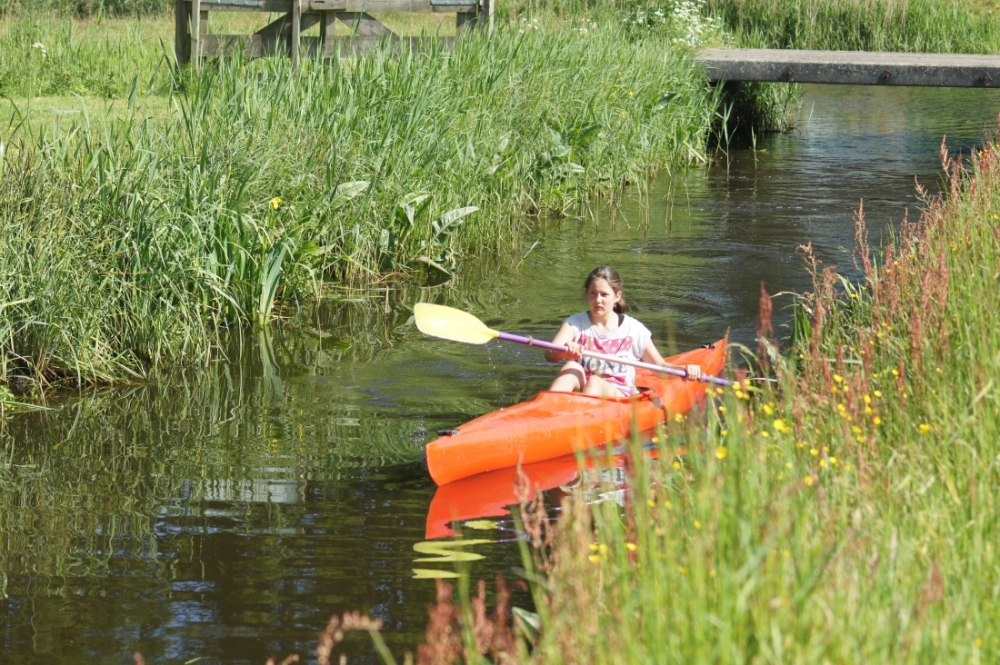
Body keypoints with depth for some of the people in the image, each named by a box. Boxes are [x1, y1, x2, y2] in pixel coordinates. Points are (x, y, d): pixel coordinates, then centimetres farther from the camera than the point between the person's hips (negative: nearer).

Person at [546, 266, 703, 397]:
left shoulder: (633, 329, 6)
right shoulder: (575, 323, 6)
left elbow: (660, 366, 13)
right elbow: (550, 355, -12)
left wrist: (685, 369, -10)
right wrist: (565, 352, -38)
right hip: (580, 392, 1)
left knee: (594, 382, -32)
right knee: (572, 367, -28)